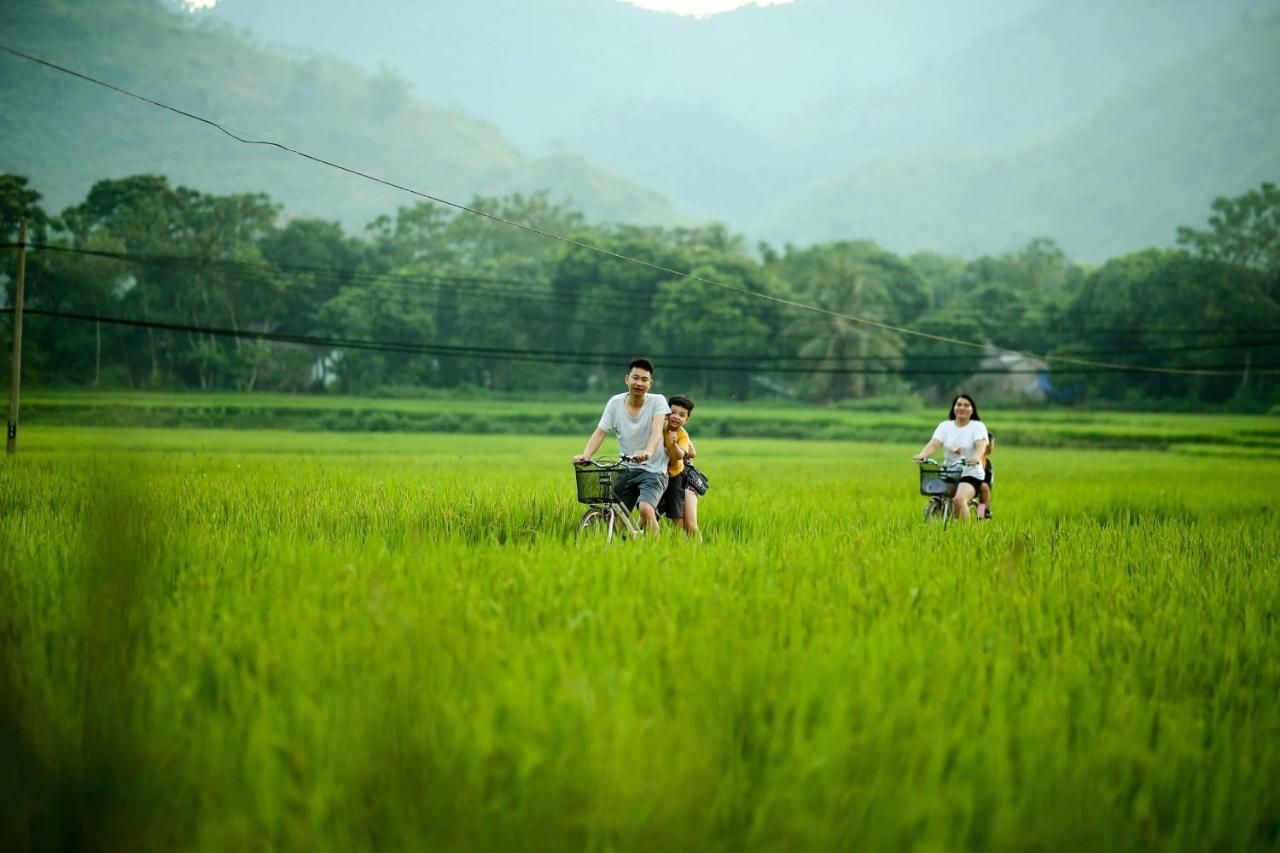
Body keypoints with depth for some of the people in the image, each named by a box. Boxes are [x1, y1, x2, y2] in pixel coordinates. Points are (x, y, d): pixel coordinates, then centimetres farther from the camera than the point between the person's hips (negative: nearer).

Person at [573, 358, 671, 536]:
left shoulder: (657, 401, -8)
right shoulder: (615, 403, 1)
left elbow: (657, 429, -25)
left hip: (653, 470, -4)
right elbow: (599, 433, -4)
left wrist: (648, 452, -45)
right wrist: (585, 455, -22)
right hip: (626, 469, 4)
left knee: (646, 510, -26)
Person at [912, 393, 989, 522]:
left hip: (970, 474, -4)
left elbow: (981, 445, -18)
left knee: (959, 500, -29)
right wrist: (921, 455, -28)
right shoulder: (945, 426, 9)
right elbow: (933, 444, -6)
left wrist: (976, 458, -42)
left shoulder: (978, 426, 0)